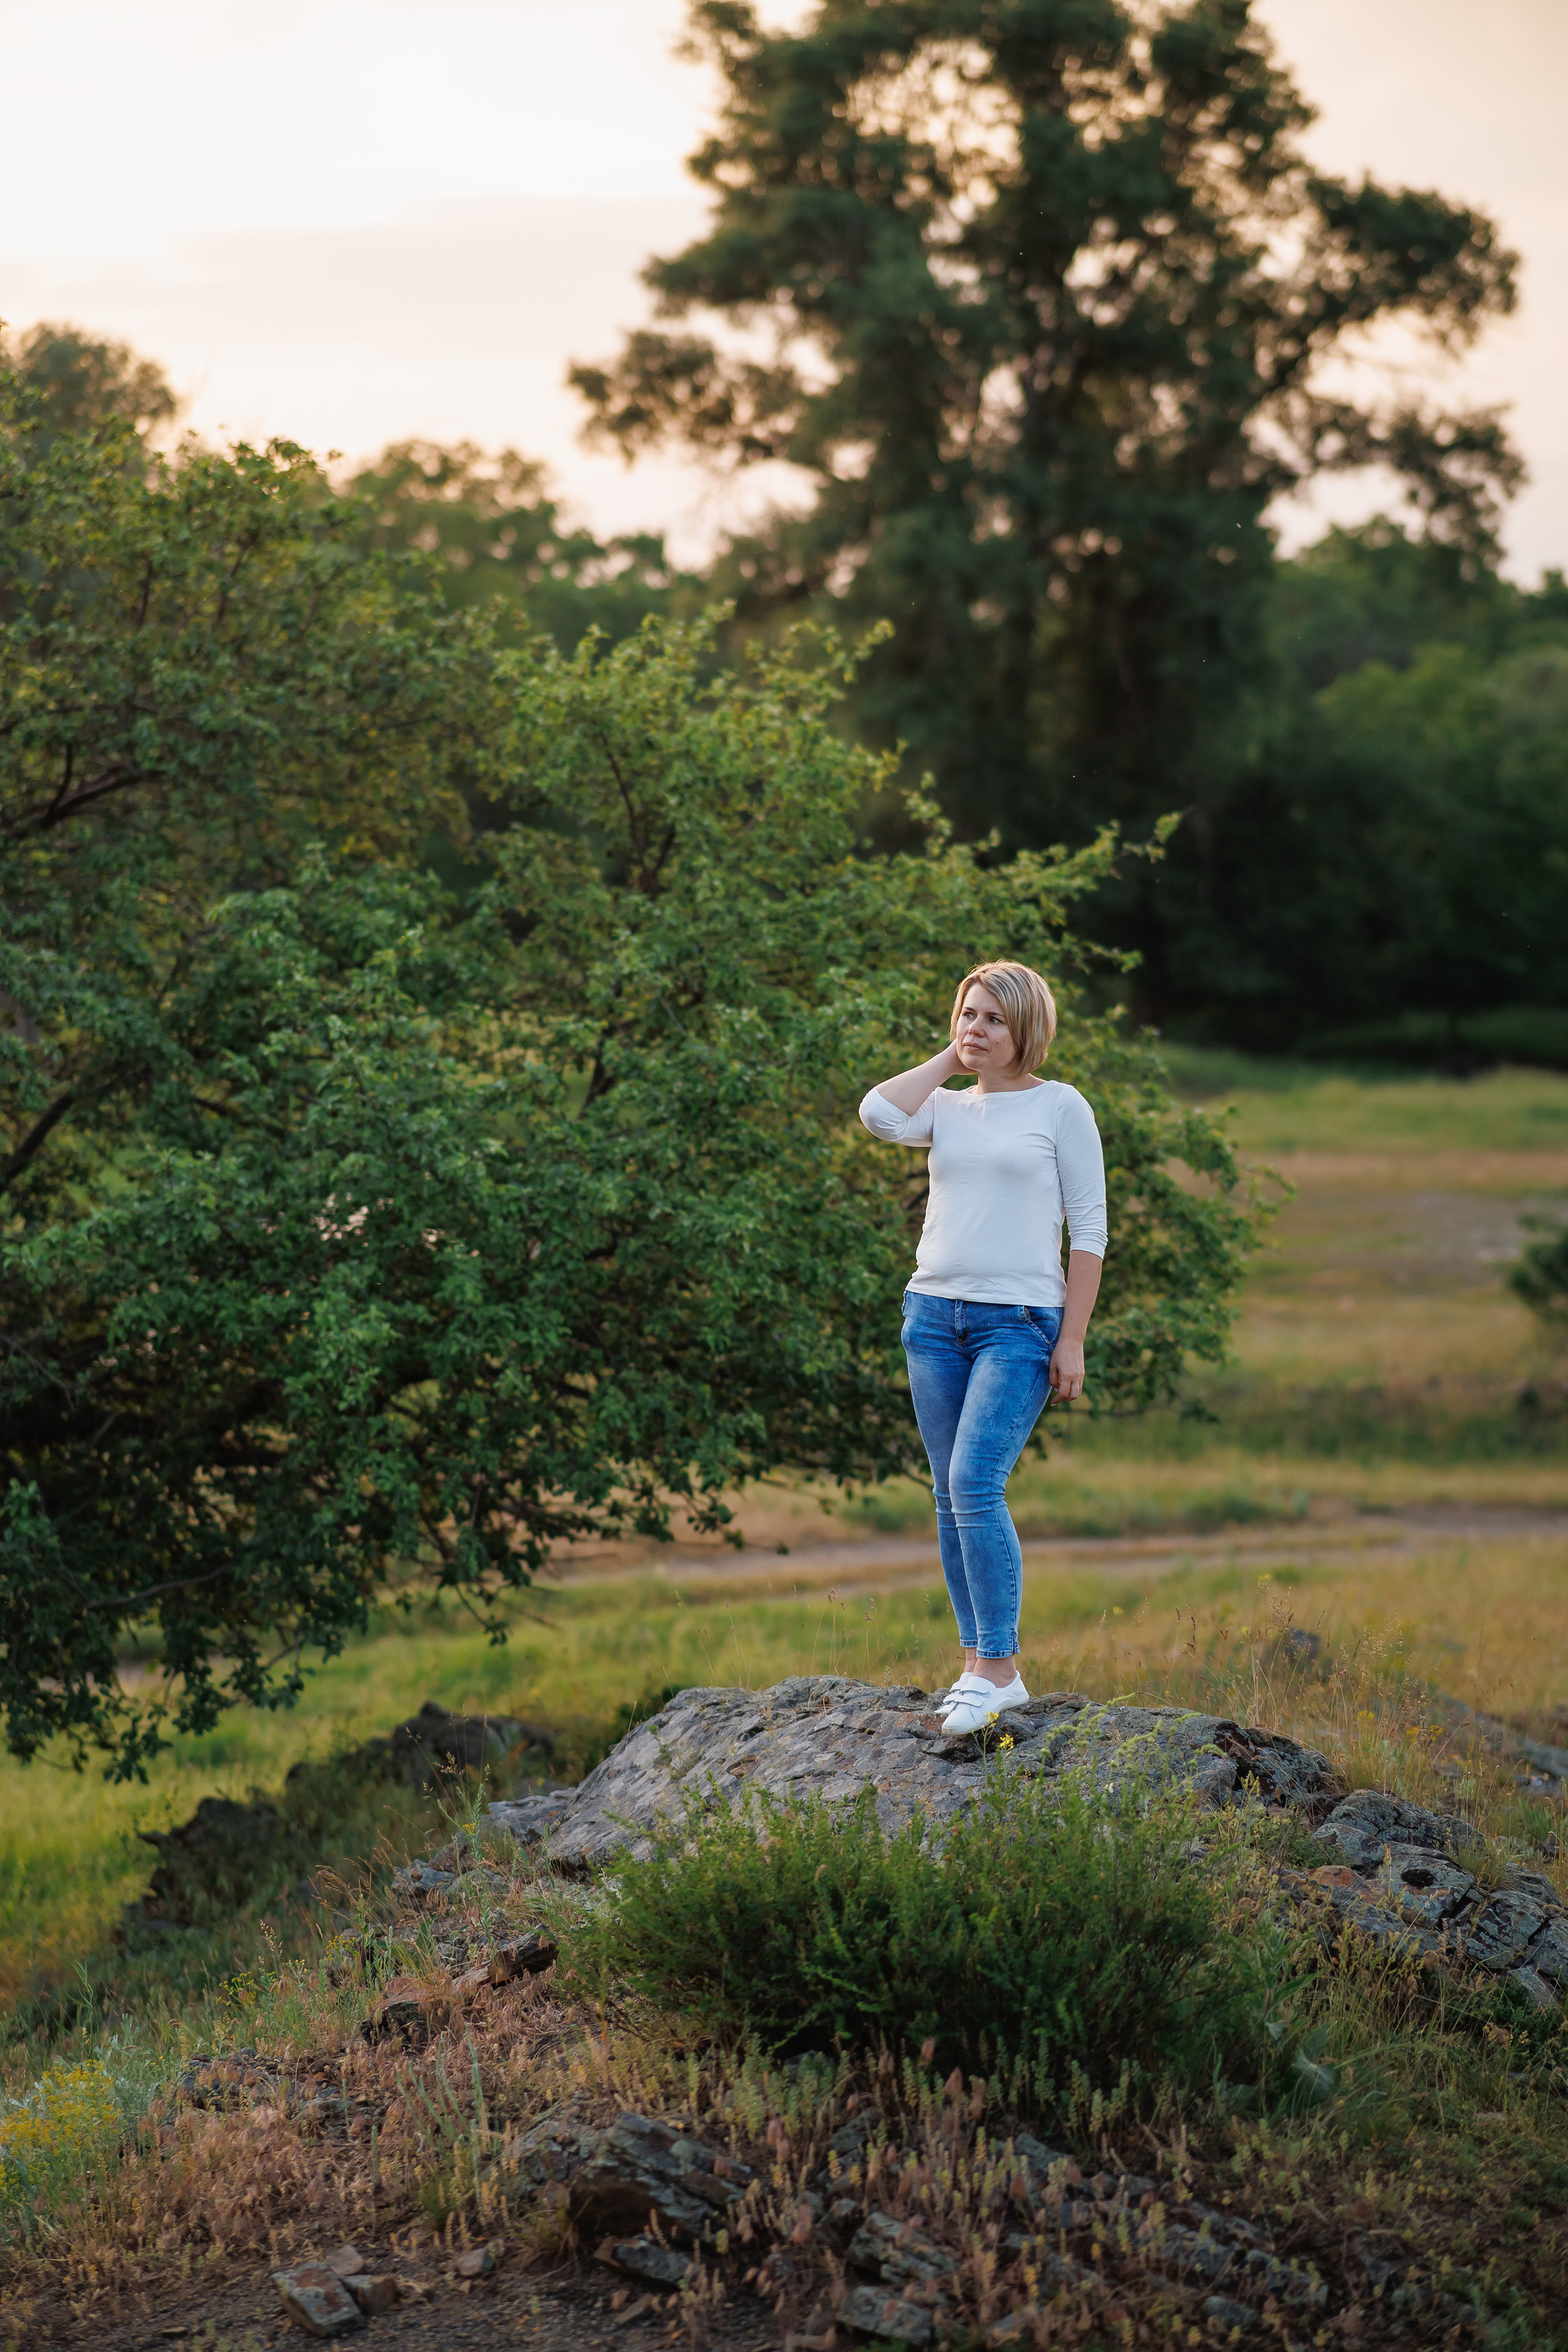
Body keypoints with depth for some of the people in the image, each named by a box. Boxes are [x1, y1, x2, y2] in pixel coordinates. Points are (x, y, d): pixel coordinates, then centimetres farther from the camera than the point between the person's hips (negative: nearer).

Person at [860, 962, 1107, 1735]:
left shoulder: (1060, 1107, 1)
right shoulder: (945, 1106, 13)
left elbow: (1088, 1229, -1)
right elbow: (878, 1115, -9)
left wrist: (1072, 1340, -7)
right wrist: (948, 1058, 4)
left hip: (1019, 1321, -5)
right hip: (934, 1314, 5)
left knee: (974, 1484, -17)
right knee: (950, 1496, 5)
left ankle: (1000, 1670, -12)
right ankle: (977, 1664, 11)